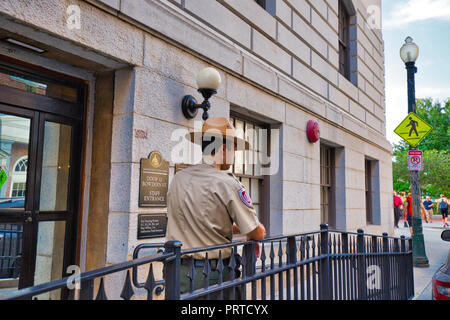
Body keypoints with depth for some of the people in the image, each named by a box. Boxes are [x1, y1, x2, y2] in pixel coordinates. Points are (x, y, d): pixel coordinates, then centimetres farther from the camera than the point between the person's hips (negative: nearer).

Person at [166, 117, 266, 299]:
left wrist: (235, 228, 19)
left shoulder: (178, 179, 3)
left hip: (177, 271, 6)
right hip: (212, 275, -5)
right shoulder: (227, 183, -14)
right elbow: (258, 234, -9)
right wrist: (250, 237, 14)